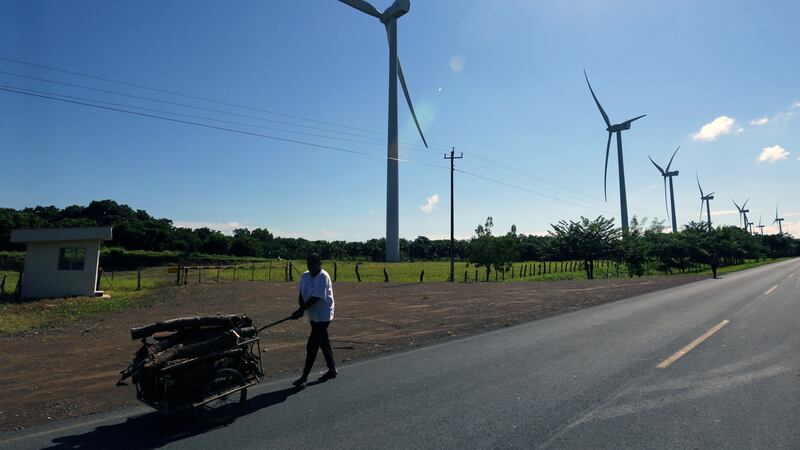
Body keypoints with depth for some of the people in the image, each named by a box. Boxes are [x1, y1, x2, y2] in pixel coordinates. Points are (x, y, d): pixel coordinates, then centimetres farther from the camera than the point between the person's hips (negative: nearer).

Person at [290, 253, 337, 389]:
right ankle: (332, 370, 31)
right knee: (324, 343, 17)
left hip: (323, 316, -8)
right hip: (313, 315, 8)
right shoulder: (305, 276, 4)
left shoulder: (323, 277, -19)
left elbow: (315, 298, -25)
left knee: (312, 346, -8)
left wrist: (300, 311, -27)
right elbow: (301, 295, 3)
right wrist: (301, 309, -15)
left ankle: (304, 378, 0)